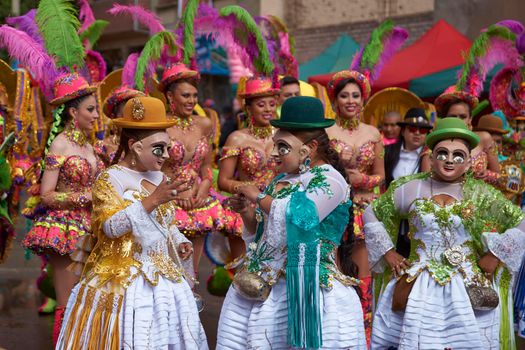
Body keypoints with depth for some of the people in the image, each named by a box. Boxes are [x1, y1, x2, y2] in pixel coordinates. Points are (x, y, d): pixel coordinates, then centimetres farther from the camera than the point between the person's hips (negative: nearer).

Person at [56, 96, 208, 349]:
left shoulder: (158, 177, 10)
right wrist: (153, 199, -29)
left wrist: (179, 241, 2)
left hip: (163, 276, 7)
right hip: (126, 280, -7)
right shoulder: (110, 179, -10)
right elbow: (111, 226, -24)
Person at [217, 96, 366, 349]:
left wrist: (259, 196, -11)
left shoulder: (329, 180, -8)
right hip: (260, 285, 8)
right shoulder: (283, 179, 15)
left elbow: (300, 216, -24)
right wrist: (245, 210, 4)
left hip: (302, 288, -7)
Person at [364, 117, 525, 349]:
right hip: (417, 290, 1)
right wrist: (387, 252, 6)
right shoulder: (409, 189, 4)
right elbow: (371, 214, 12)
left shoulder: (482, 195, 1)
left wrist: (496, 255, -3)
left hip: (468, 291, 0)